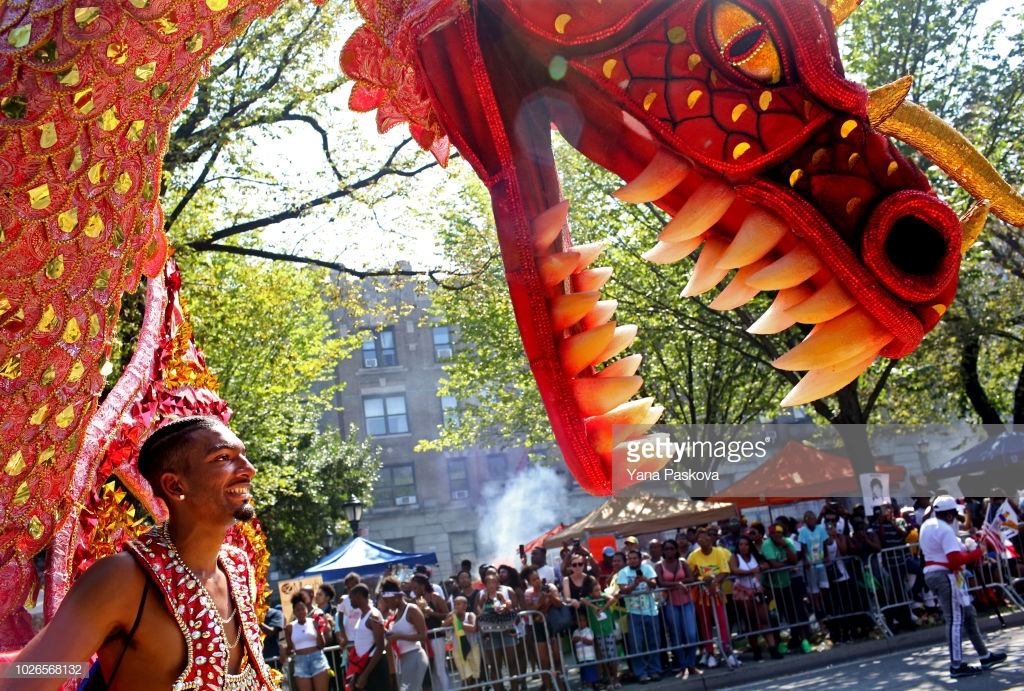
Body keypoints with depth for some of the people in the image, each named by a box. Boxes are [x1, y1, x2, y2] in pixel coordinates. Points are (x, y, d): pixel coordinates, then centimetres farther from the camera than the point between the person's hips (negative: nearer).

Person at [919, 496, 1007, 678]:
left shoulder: (926, 525, 12)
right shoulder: (945, 530, -18)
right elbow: (956, 559, -24)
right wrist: (977, 553, -13)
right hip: (945, 575, -10)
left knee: (968, 613, 17)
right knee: (955, 619, -6)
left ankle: (985, 656, 24)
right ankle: (956, 665, -4)